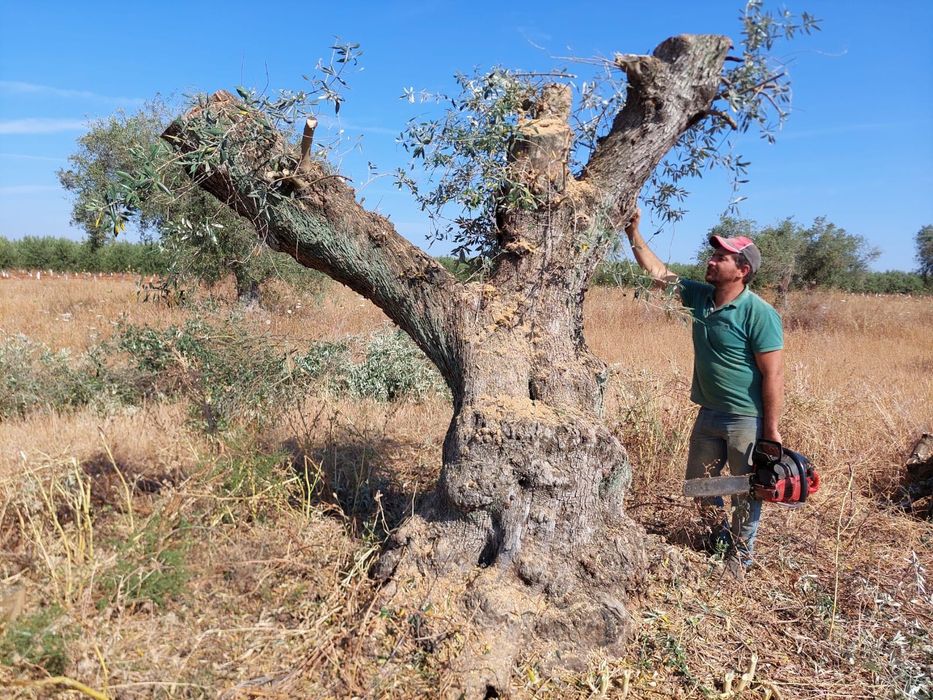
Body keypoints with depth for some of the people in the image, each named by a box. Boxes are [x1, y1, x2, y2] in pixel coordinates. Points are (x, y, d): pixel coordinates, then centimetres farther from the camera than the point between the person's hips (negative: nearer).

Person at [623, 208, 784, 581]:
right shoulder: (699, 296, 1)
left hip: (747, 420, -7)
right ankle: (722, 534, 44)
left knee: (746, 491, 9)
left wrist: (771, 430, -19)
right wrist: (634, 233, 1)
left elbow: (773, 374, -20)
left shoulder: (759, 313, -20)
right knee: (698, 481, 19)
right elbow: (659, 272, 9)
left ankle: (740, 553, 30)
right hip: (709, 413, 7)